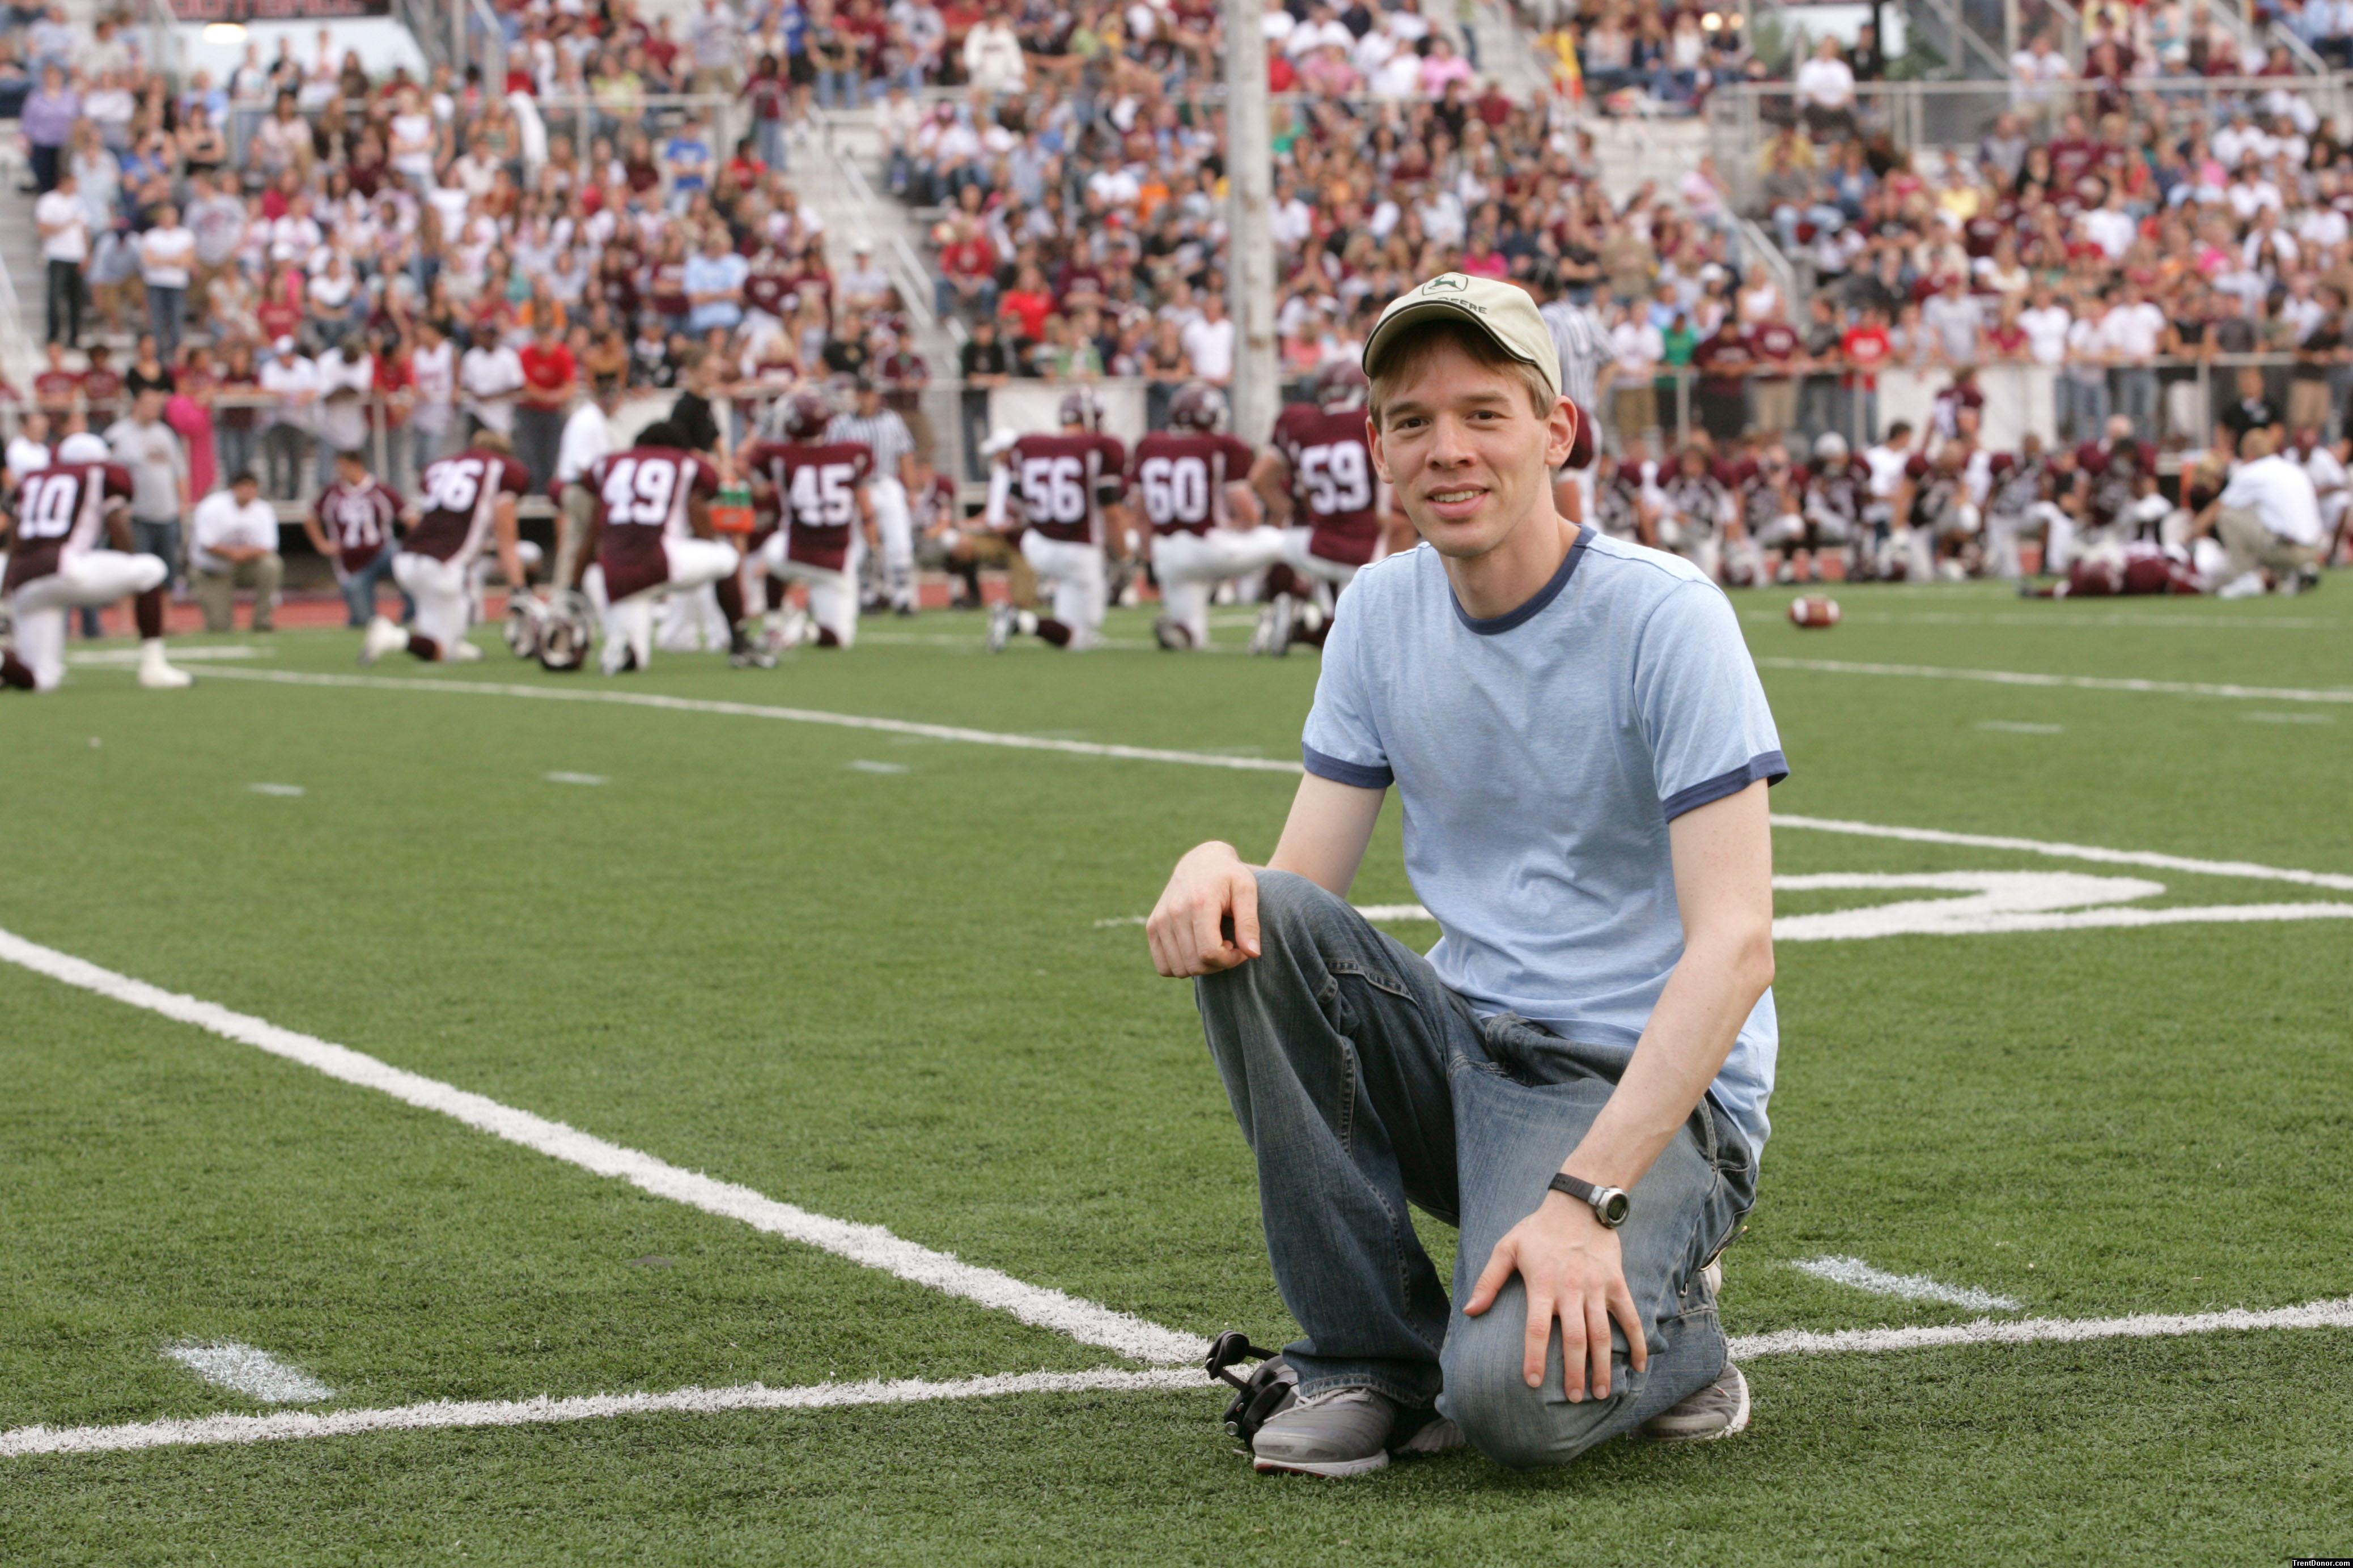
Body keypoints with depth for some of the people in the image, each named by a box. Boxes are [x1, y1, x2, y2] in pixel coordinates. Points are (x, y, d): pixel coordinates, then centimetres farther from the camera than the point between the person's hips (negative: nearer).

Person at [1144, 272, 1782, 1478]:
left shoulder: (1663, 616, -13)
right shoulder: (1384, 611, 5)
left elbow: (1737, 945, -20)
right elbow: (1306, 886, 5)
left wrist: (1586, 1197, -31)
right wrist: (1216, 867, -21)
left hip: (1651, 1092, -6)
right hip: (1464, 1055, 6)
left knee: (1516, 1394, -33)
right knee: (1248, 923, -21)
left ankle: (1657, 1337, 5)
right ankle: (1371, 1358, -9)